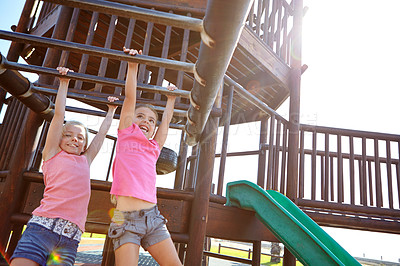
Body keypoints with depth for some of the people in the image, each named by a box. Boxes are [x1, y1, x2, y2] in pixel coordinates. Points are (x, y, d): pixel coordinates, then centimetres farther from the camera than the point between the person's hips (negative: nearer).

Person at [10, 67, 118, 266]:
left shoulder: (85, 161, 22)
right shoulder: (53, 154, 14)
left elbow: (102, 133, 31)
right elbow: (59, 115, 14)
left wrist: (112, 110, 41)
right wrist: (64, 83, 18)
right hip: (42, 228, -3)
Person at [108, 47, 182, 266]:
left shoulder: (154, 147, 17)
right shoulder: (126, 135, 9)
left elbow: (166, 120, 29)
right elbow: (130, 99, 6)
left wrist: (171, 99, 40)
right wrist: (133, 66, 5)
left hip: (152, 217, 4)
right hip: (125, 218, -4)